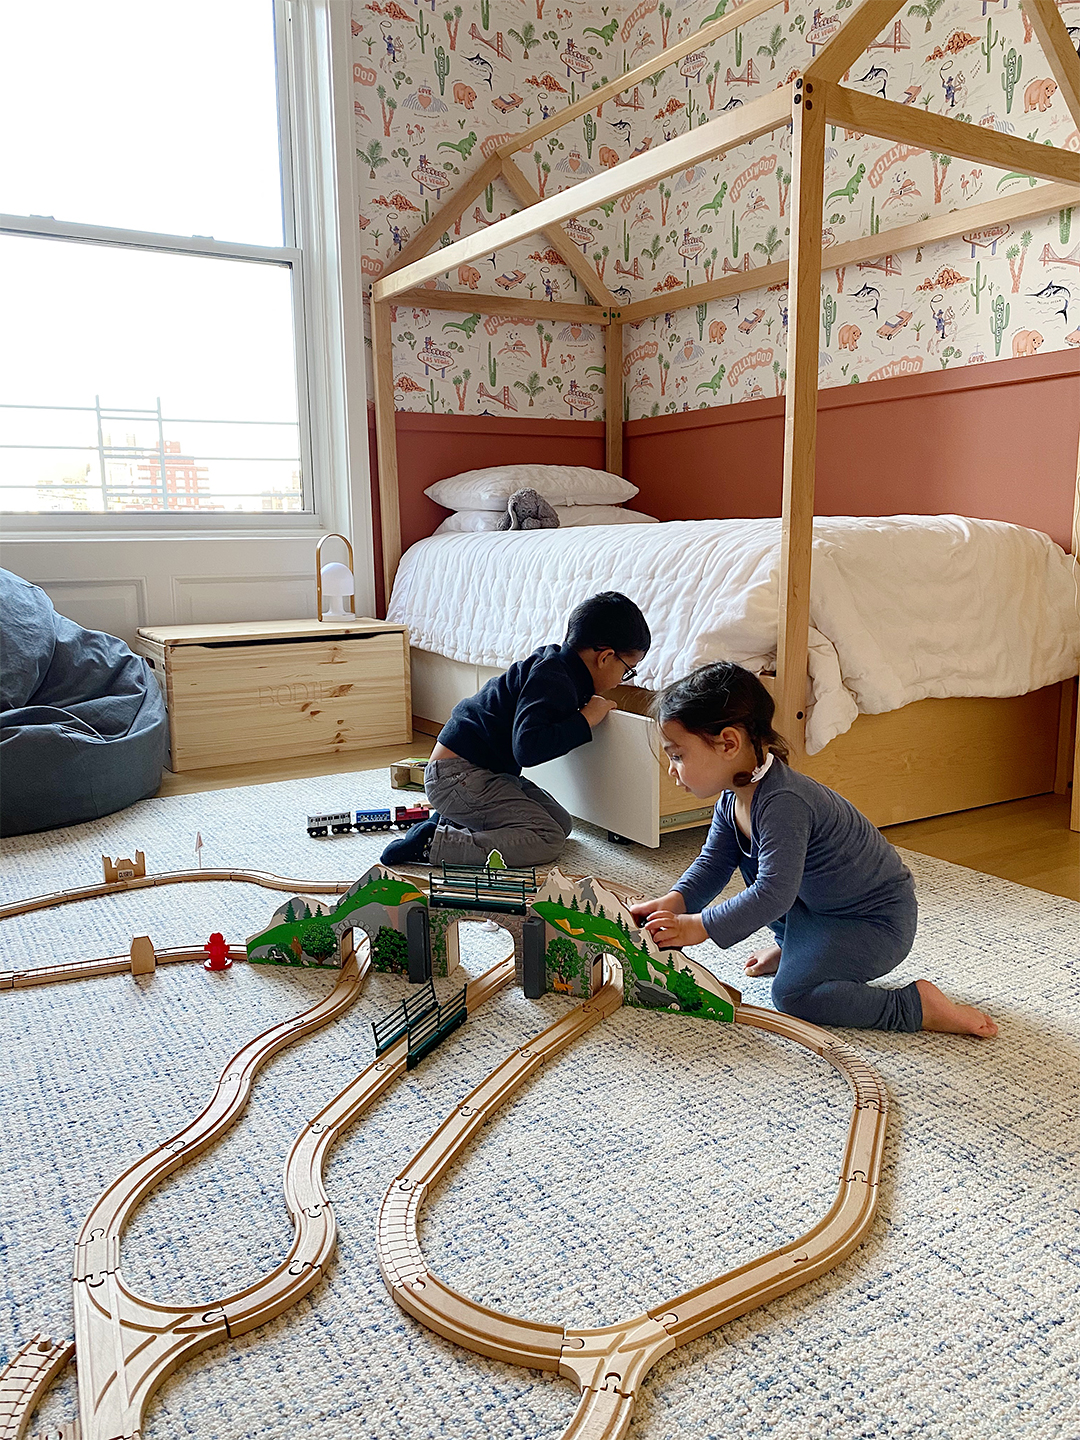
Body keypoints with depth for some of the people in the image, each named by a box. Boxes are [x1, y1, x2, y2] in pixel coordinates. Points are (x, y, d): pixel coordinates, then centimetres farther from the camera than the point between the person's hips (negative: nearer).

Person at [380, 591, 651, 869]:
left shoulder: (555, 663, 8)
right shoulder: (552, 680, -21)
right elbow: (528, 747, -33)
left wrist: (587, 704, 19)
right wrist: (585, 720, -21)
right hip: (456, 773, -11)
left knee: (561, 823, 7)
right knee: (547, 840, -18)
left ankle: (450, 822, 7)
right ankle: (433, 844, -18)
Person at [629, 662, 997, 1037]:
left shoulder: (783, 803, -33)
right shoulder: (733, 800, -3)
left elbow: (773, 894, -35)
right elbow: (713, 865, 5)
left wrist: (698, 927, -30)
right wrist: (673, 902, -12)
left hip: (880, 922, -9)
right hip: (823, 906, 9)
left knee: (791, 993, -19)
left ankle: (918, 1005, -11)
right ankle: (794, 947, 21)